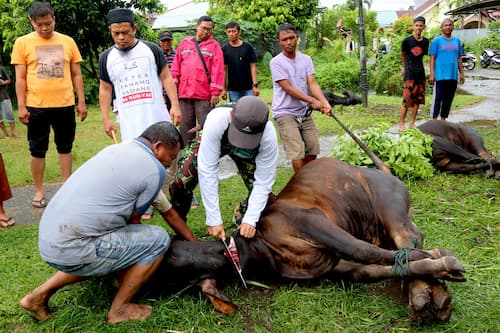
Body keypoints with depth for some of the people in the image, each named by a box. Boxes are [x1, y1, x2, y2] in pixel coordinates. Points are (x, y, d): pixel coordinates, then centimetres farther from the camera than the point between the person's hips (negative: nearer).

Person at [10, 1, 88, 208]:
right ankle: (39, 191, 19)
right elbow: (20, 78, 1)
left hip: (65, 105, 1)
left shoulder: (68, 42, 6)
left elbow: (76, 75, 9)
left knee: (65, 147, 10)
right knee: (37, 150, 7)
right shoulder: (23, 43, 1)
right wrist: (21, 106, -5)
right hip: (36, 106, -1)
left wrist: (81, 102, 5)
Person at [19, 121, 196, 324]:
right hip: (73, 250, -9)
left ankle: (40, 295, 26)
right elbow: (133, 220, 2)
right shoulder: (154, 169, -9)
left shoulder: (116, 148, 17)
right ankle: (119, 310, 10)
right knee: (158, 239, -1)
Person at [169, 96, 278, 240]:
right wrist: (214, 220, -39)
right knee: (180, 182, -23)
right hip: (210, 142, -1)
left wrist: (250, 220, -34)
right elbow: (207, 170, -40)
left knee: (265, 193, -14)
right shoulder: (216, 120, -44)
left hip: (248, 151, 2)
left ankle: (243, 218, 19)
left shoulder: (269, 135, -38)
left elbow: (263, 181, -27)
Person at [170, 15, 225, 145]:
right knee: (186, 125, 9)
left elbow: (218, 70, -3)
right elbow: (176, 66, 14)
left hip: (205, 95, -3)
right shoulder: (185, 43, 14)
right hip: (184, 92, 3)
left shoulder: (214, 45, 4)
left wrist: (215, 92, -9)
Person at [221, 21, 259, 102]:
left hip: (248, 88, -1)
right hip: (233, 89, 1)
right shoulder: (225, 49, 4)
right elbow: (223, 69, 6)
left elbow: (252, 67, 1)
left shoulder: (248, 47, 1)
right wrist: (224, 89, 2)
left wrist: (255, 85, -7)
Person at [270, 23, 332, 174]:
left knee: (312, 151, 8)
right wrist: (313, 101, -20)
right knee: (297, 153, -15)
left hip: (305, 112, 6)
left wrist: (324, 102, -23)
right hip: (285, 113, -5)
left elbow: (312, 83, -5)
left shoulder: (306, 59, 6)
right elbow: (288, 89, -15)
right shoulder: (276, 62, -9)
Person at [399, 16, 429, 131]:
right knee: (407, 99, -9)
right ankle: (401, 123, -3)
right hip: (409, 73, -5)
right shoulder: (407, 41, -6)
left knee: (418, 99, 7)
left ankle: (412, 123, 15)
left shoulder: (425, 41, 5)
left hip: (420, 73, 5)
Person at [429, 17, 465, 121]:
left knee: (448, 99, 9)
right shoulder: (436, 41, -1)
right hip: (440, 76, -5)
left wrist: (462, 73, 13)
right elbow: (432, 58, -3)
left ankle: (443, 119, 19)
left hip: (453, 76, 5)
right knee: (437, 98, -3)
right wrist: (432, 74, -10)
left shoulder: (457, 41, 13)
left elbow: (459, 59, 17)